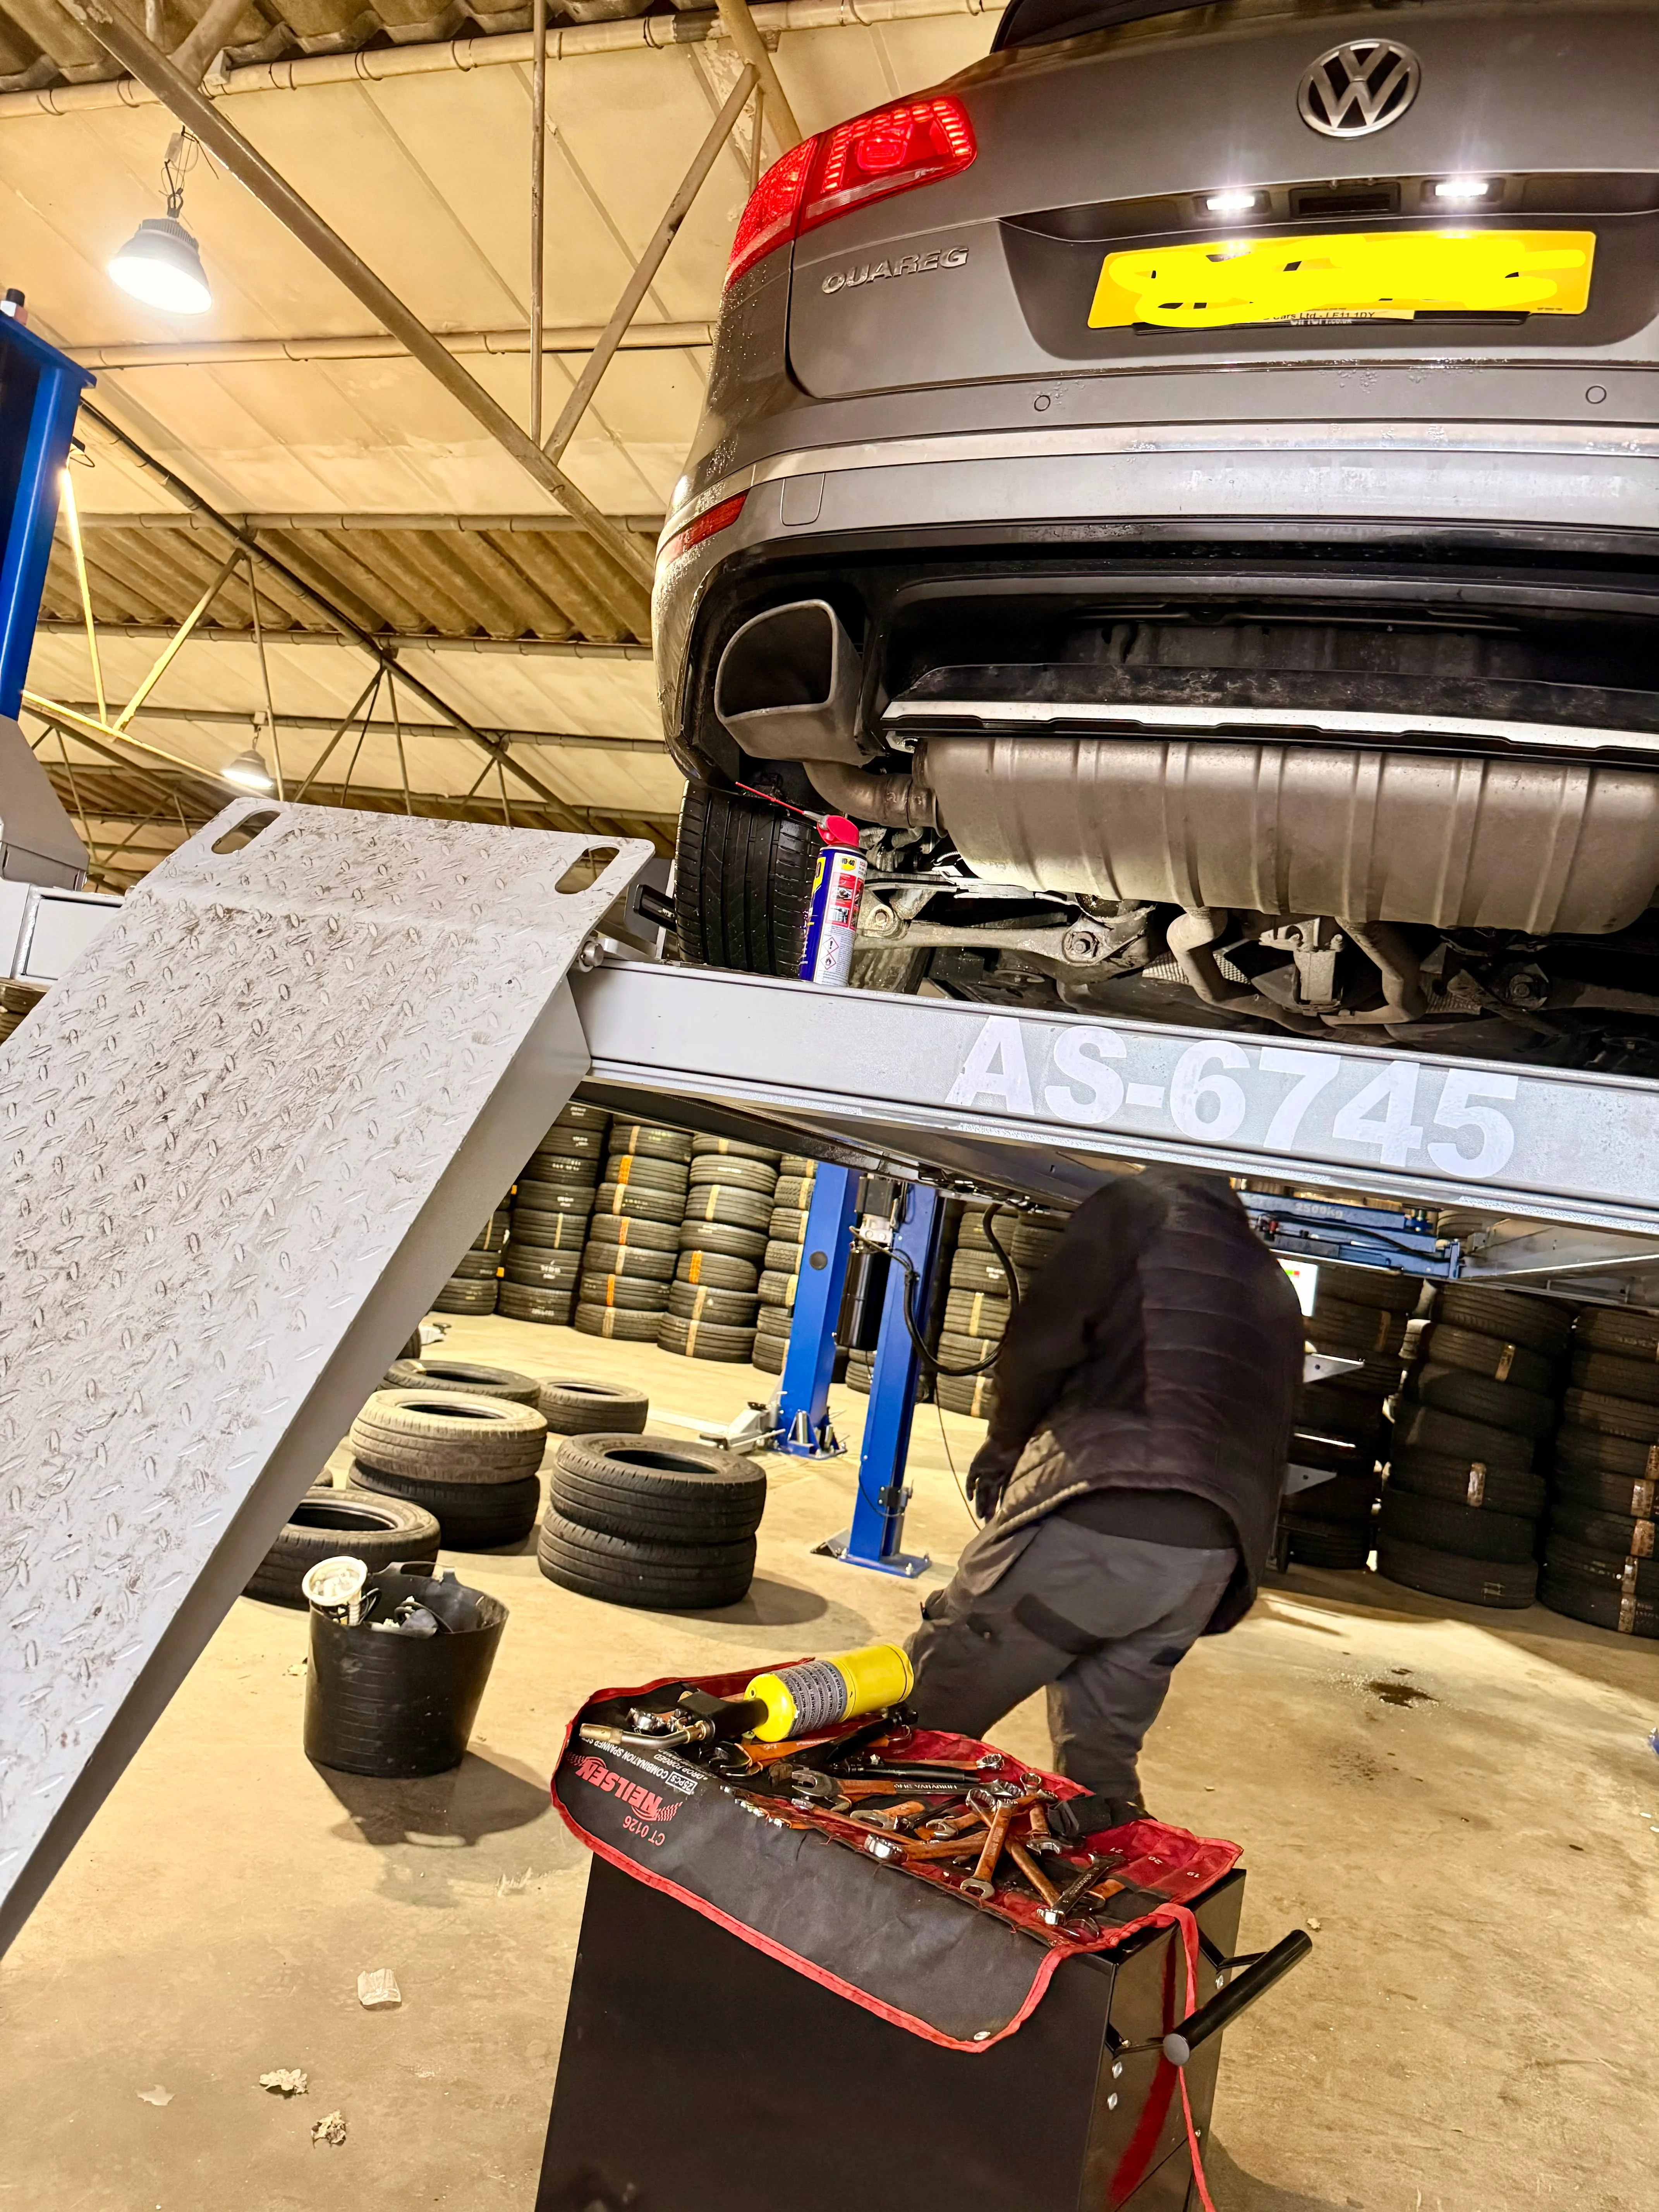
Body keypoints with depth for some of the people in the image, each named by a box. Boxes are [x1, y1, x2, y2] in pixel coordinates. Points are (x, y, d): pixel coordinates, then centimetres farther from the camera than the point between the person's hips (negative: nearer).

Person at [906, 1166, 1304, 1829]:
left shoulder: (1138, 1206, 9)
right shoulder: (1275, 1289, 29)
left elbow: (1040, 1340, 0)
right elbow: (1272, 1444, 25)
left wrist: (1004, 1445, 15)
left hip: (1097, 1513, -7)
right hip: (1211, 1553, 7)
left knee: (930, 1706, 4)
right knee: (1101, 1771, 18)